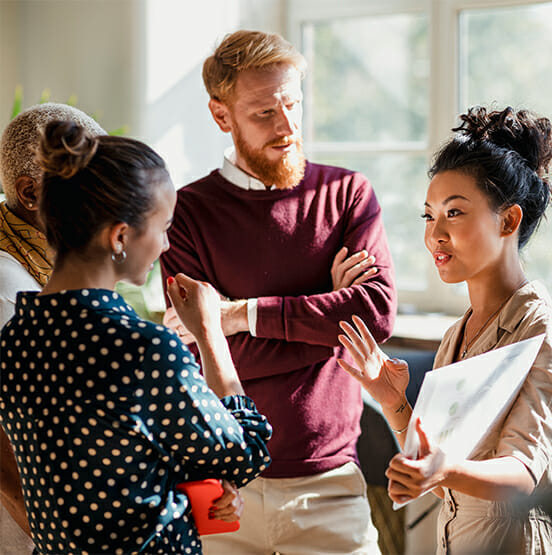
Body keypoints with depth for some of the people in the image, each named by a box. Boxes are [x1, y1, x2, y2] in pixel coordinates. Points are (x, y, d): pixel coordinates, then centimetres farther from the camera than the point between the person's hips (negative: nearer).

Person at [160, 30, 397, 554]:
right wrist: (329, 310, -10)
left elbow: (379, 312, -12)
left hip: (327, 476, 1)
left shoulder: (348, 194, 3)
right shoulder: (188, 211, -2)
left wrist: (246, 313, -15)